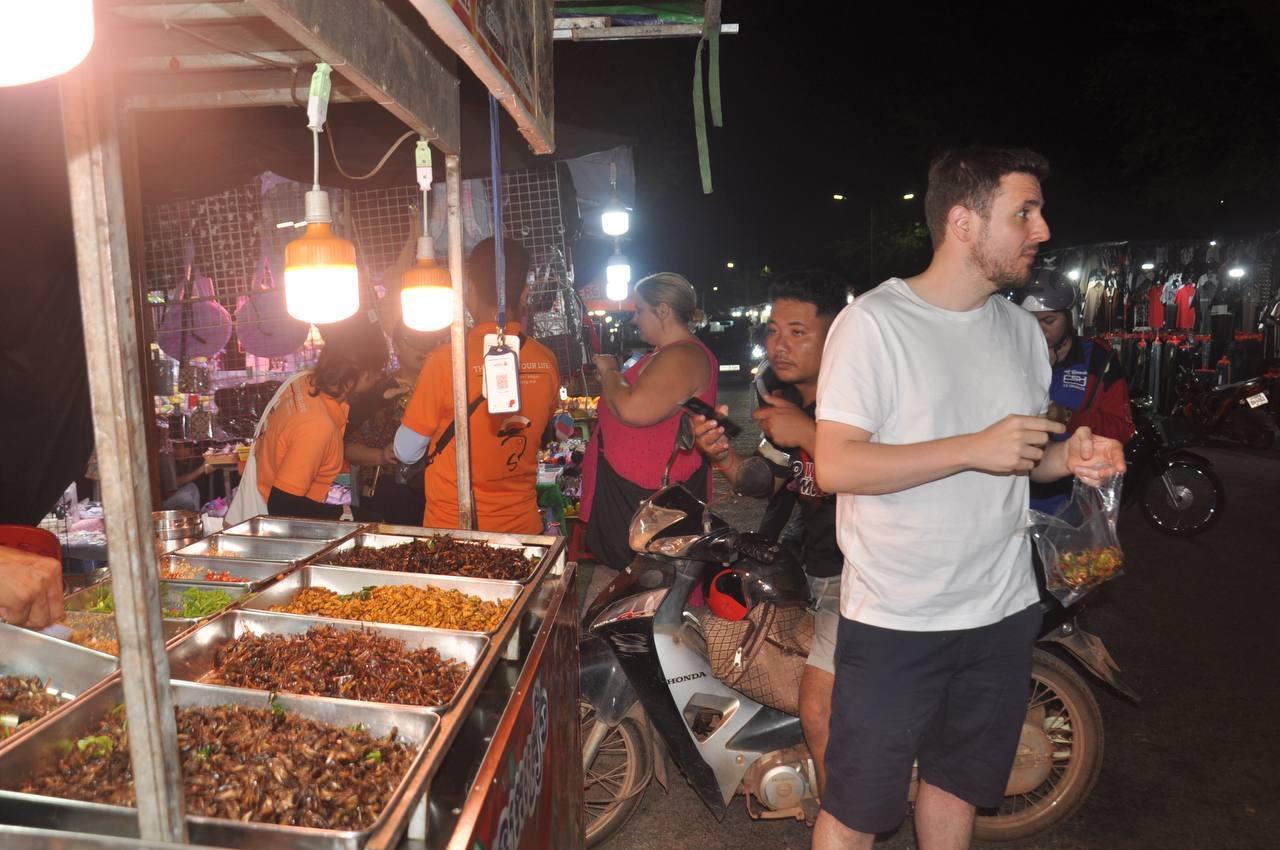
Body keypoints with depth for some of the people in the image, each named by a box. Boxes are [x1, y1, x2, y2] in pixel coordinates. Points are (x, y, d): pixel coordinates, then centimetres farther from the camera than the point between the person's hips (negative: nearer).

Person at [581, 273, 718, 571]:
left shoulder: (682, 357, -20)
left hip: (646, 498, -11)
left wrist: (609, 372, -14)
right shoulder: (670, 354, 16)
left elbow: (634, 411, -32)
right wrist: (613, 377, 15)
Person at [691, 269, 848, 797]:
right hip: (812, 565, 10)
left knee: (820, 708, -15)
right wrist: (725, 457, -4)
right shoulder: (779, 400, 8)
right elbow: (770, 481, 15)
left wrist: (807, 433, -30)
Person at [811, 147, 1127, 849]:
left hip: (1003, 610, 7)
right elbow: (834, 466, -20)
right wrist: (975, 449, -25)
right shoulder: (873, 322, -14)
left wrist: (1068, 458, -4)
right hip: (893, 622, -6)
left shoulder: (1021, 329, 9)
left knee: (957, 783, 23)